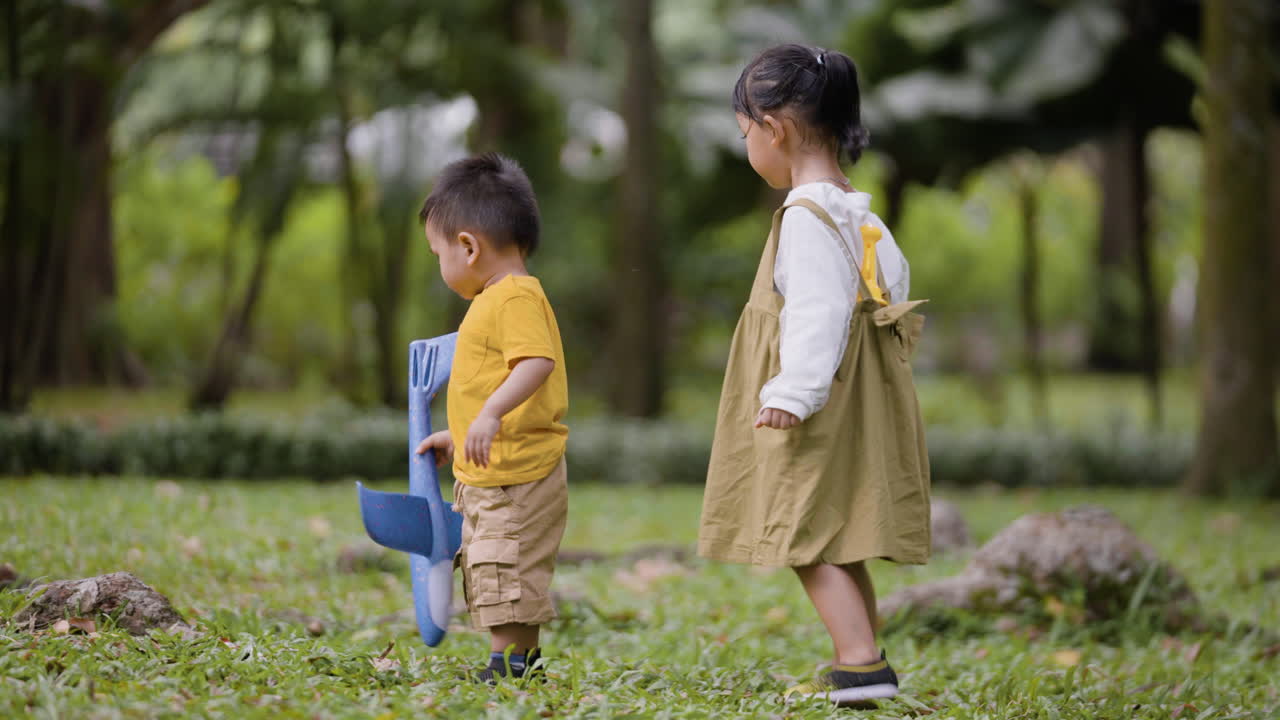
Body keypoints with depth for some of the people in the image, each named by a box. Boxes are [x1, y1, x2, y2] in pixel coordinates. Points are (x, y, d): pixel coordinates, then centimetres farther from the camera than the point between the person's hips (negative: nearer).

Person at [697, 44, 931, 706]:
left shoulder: (806, 216, -16)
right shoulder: (856, 213, 14)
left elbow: (817, 309, -25)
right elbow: (893, 283, 21)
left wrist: (792, 391, -30)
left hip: (820, 411, -10)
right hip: (849, 404, 10)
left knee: (809, 539, -9)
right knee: (836, 545, 13)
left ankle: (863, 664, -15)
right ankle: (854, 668, 16)